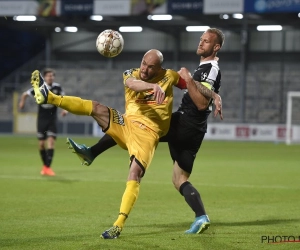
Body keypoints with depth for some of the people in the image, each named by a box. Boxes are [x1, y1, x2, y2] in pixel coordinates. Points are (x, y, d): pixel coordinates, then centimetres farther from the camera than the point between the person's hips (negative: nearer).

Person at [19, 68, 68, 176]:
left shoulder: (57, 87, -5)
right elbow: (25, 94, 6)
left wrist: (65, 109, -9)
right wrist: (22, 101, -4)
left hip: (52, 119, 0)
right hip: (42, 119, 0)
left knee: (51, 141, -13)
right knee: (41, 144, 4)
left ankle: (48, 167, -13)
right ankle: (45, 165, 24)